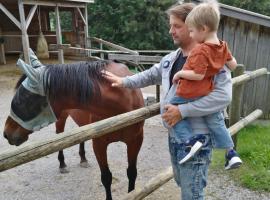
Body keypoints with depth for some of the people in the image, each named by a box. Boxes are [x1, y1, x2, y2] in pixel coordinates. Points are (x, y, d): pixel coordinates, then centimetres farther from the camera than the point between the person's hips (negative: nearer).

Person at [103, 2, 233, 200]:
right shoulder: (171, 58, 6)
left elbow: (223, 96, -28)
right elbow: (150, 76, 21)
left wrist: (182, 110, -30)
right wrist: (124, 81, 13)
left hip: (196, 137, -8)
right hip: (174, 134, 8)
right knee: (182, 183, 27)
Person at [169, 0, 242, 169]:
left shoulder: (200, 50, -22)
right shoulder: (223, 46, 3)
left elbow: (198, 75, -25)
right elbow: (234, 65, 12)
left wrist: (180, 74, -12)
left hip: (189, 95, -8)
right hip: (208, 95, 8)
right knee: (217, 122, 21)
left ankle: (192, 140, -3)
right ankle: (232, 154, 25)